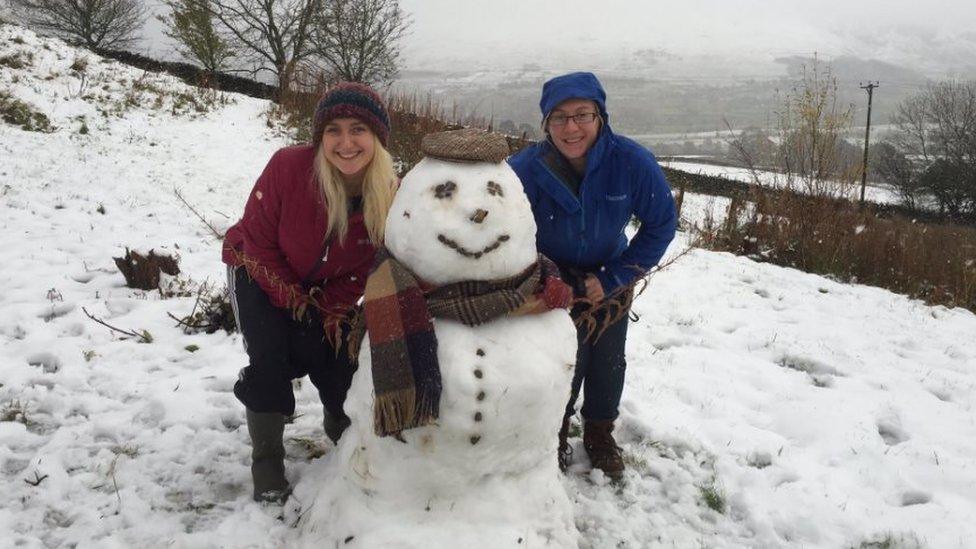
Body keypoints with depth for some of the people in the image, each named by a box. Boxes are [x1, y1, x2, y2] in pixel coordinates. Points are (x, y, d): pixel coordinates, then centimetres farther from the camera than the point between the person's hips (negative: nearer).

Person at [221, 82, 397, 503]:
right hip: (261, 274, -3)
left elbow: (364, 268, -9)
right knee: (268, 362, -16)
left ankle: (342, 428, 36)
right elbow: (259, 243, -21)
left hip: (325, 285, 3)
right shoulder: (288, 167, -34)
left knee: (341, 358, 1)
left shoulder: (389, 196, -25)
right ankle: (266, 460, 6)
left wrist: (332, 311, -18)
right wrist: (295, 301, -16)